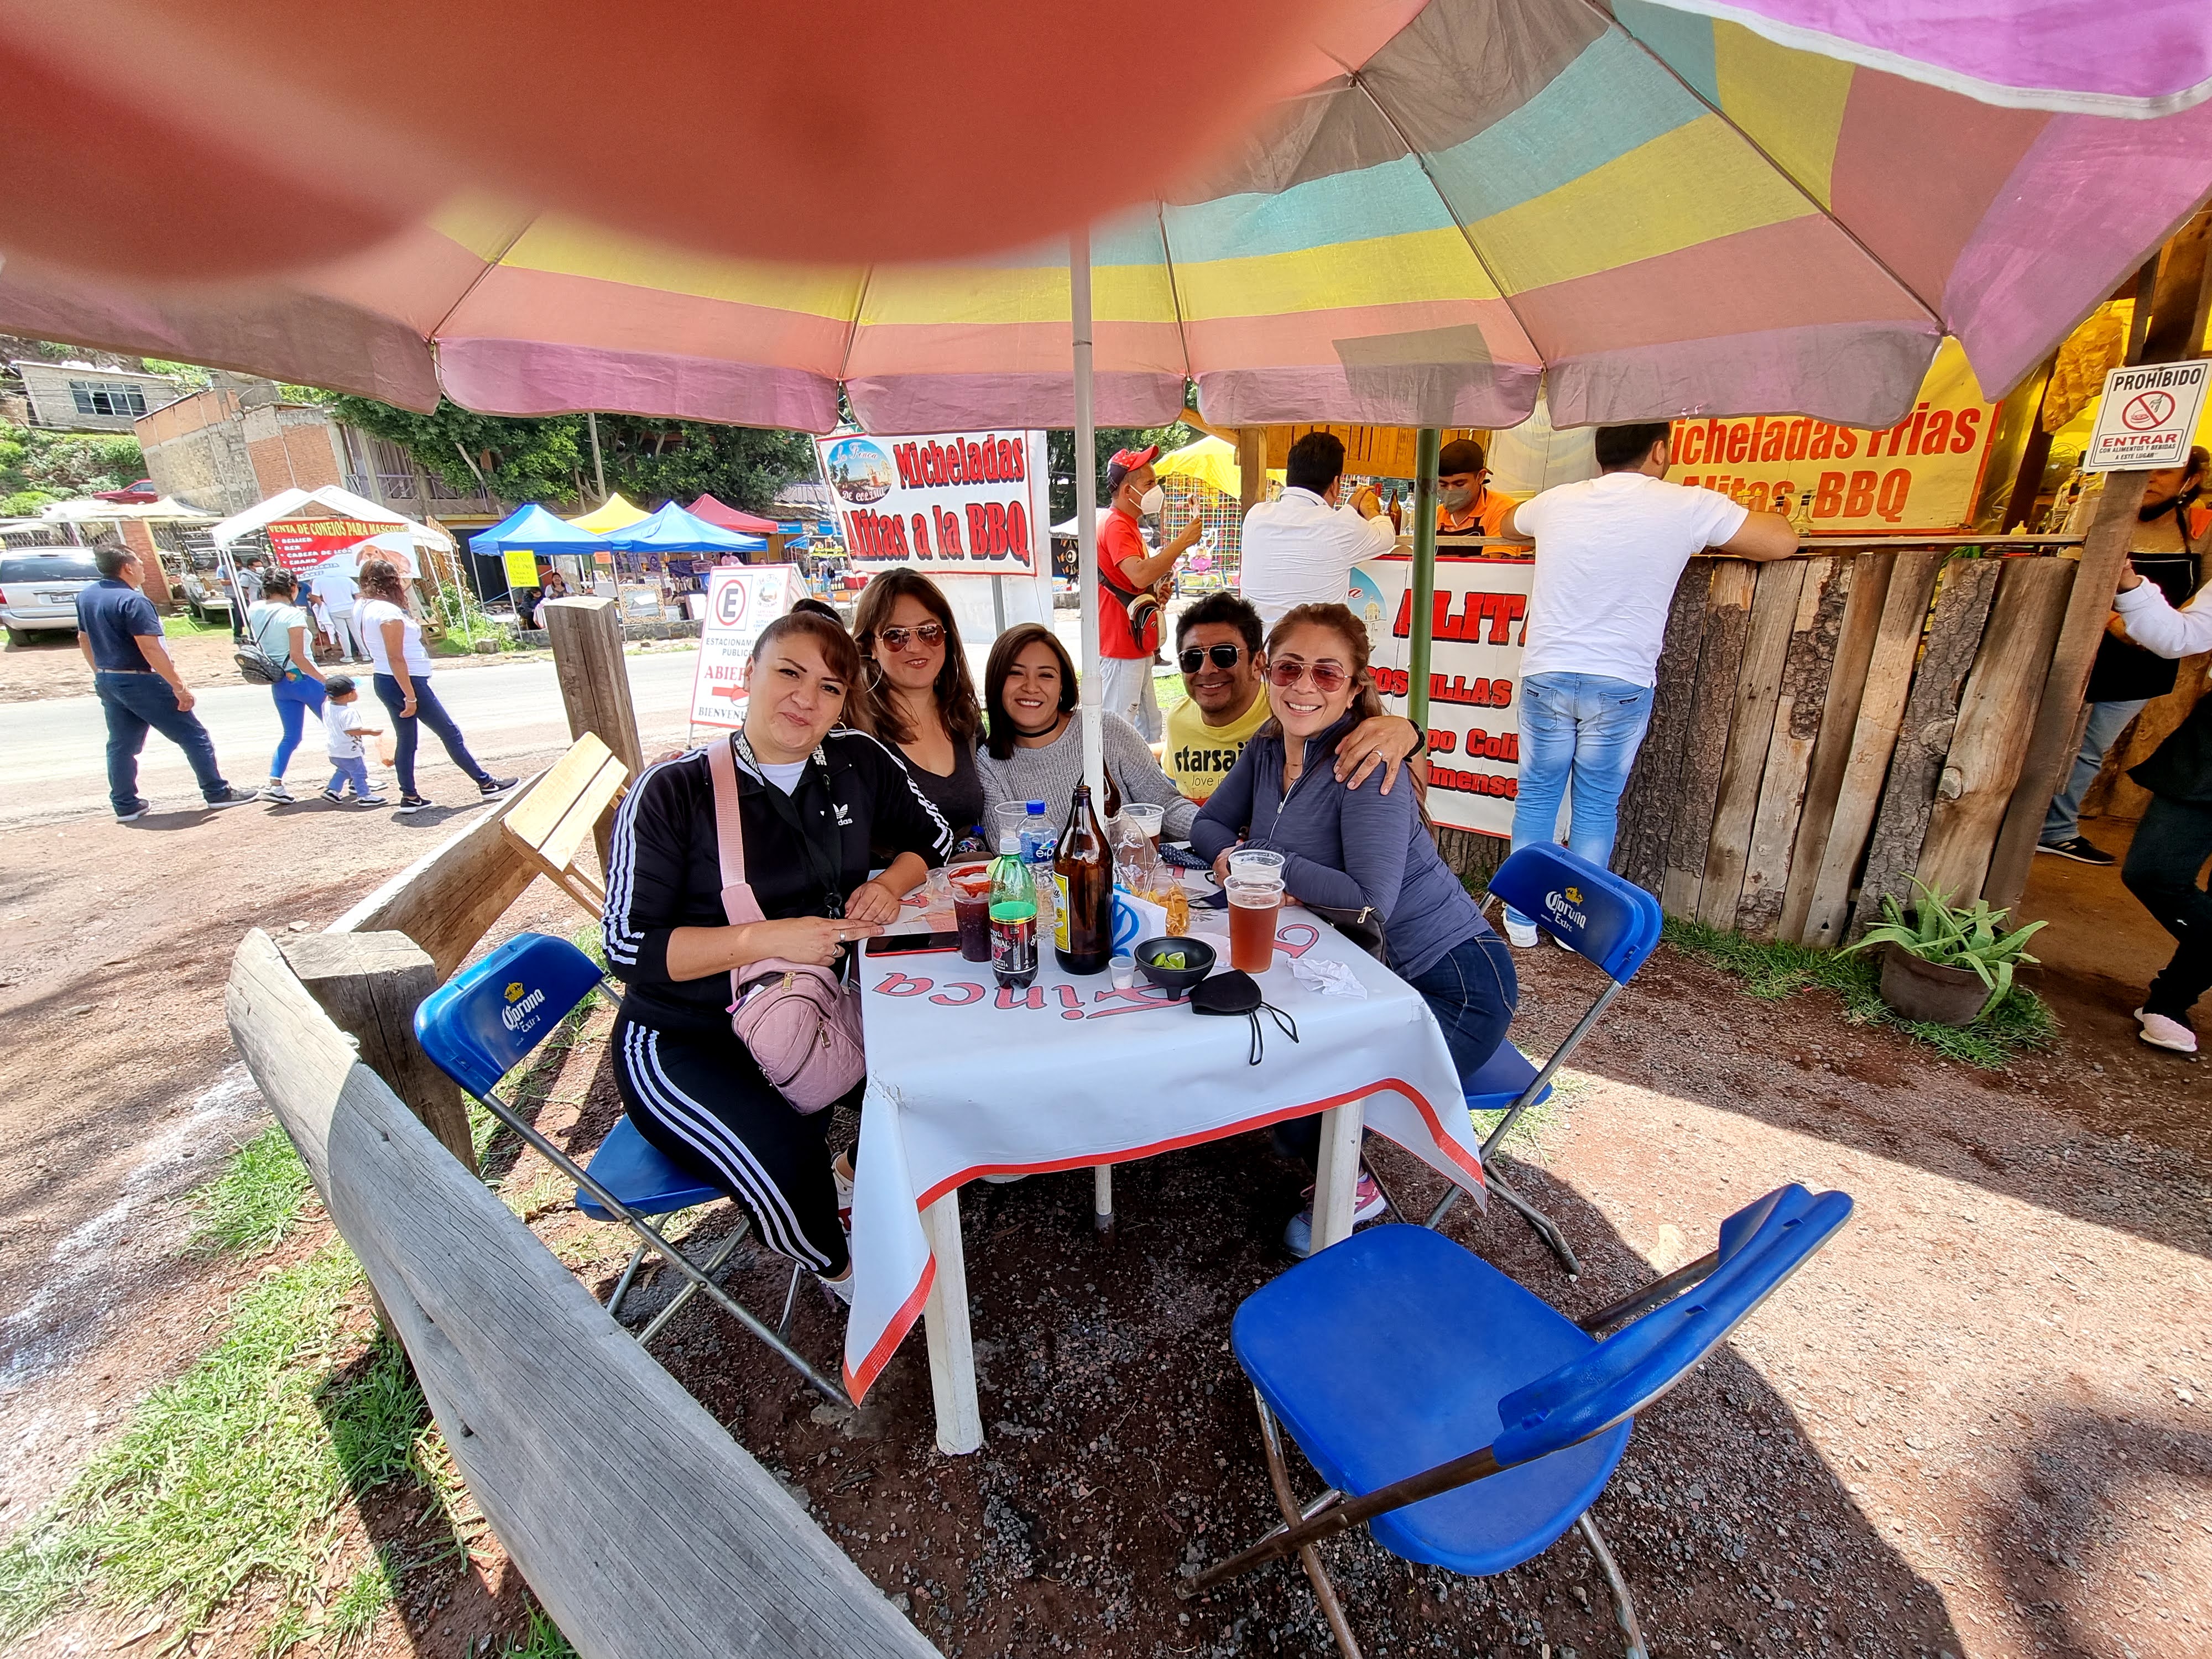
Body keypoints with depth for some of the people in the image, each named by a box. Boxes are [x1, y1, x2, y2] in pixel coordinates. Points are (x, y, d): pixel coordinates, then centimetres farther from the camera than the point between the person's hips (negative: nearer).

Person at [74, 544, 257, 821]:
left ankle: (126, 806, 16)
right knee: (193, 736, 1)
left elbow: (84, 639, 19)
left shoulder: (85, 596, 10)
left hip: (107, 681, 9)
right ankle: (218, 793, 3)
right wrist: (179, 686, -22)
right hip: (140, 682, -9)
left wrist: (101, 674, 29)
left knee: (121, 745, 13)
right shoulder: (133, 601, -18)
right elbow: (150, 648, -24)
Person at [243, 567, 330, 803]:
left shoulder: (254, 611, 4)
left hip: (279, 684, 7)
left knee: (291, 736, 14)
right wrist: (326, 681, -19)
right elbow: (298, 656, -20)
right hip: (303, 679, -7)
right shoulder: (293, 614, -15)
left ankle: (274, 784, 3)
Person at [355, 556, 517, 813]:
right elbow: (396, 658, -21)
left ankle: (409, 798, 16)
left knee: (406, 740, 13)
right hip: (408, 682, -9)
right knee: (451, 734, 0)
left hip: (384, 683, 9)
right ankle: (486, 784, 8)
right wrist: (411, 696, -20)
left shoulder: (363, 609, 8)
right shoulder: (389, 612, -19)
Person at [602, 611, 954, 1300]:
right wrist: (762, 939, -27)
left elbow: (931, 836, 11)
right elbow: (628, 946, -15)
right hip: (686, 1042, -4)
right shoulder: (672, 792, -14)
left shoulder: (858, 760, -1)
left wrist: (890, 886, -10)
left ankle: (849, 1177, 16)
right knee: (788, 1166, -27)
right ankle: (840, 1270, 9)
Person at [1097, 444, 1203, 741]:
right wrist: (1182, 542, -25)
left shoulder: (1129, 524, 19)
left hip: (1137, 643, 11)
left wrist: (1157, 592, 9)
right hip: (1120, 643, -11)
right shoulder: (1115, 525, -15)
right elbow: (1140, 574, -31)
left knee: (1149, 722, 17)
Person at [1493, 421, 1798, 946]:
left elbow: (1505, 525, 26)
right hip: (1622, 686, -1)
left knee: (1537, 796, 11)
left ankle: (1522, 919, 17)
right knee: (1598, 807, 10)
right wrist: (1719, 522, 21)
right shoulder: (1689, 507, -4)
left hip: (1547, 676, 2)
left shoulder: (1558, 502, 4)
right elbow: (1783, 541, 5)